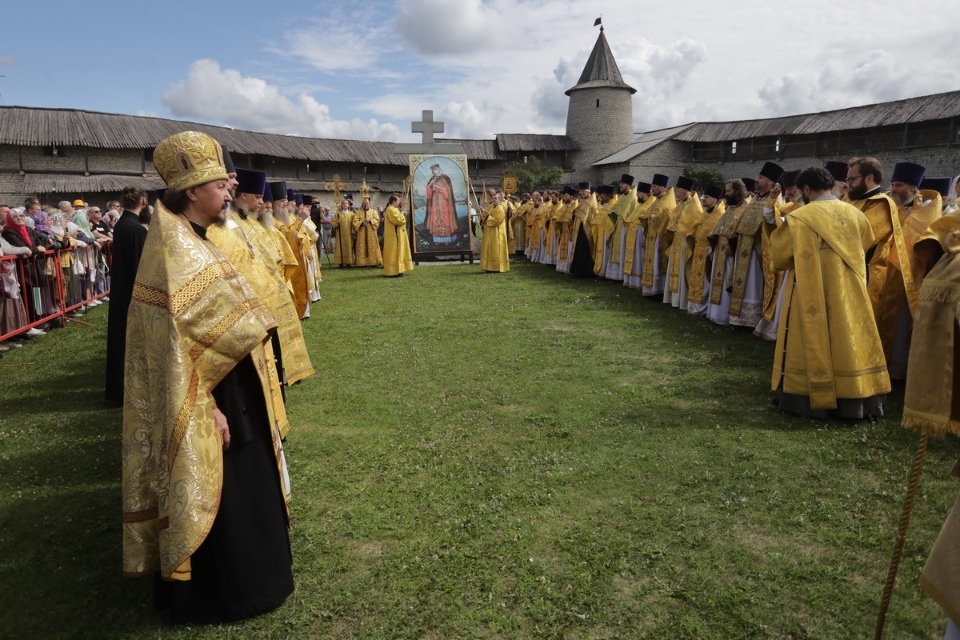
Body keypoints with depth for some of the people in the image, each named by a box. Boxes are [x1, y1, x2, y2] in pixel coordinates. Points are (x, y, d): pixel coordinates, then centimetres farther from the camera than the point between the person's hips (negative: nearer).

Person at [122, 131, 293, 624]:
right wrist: (207, 407, -23)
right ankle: (215, 595, 22)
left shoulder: (190, 239, 11)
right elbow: (175, 340, -24)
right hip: (207, 398, -10)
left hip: (227, 389, 10)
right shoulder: (173, 247, -20)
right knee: (216, 494, 4)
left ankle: (235, 575, 38)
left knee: (238, 490, 21)